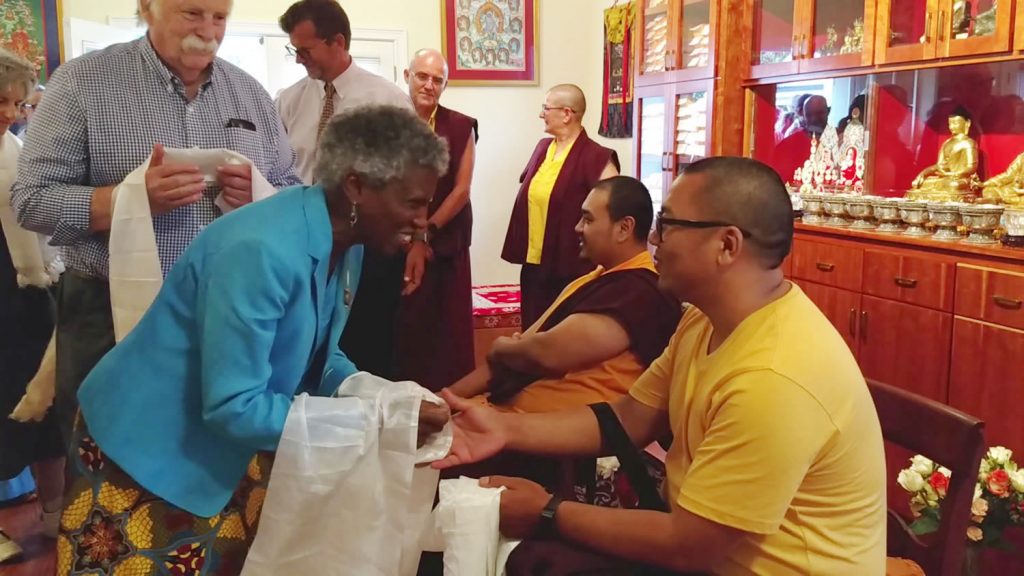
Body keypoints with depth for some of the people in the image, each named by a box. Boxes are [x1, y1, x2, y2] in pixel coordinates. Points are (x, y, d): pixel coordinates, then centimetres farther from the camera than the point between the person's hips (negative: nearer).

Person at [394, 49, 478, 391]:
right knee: (396, 331, 2)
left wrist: (425, 235, -7)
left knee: (445, 332, 3)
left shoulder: (461, 127, 3)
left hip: (445, 247, 0)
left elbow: (462, 189, -1)